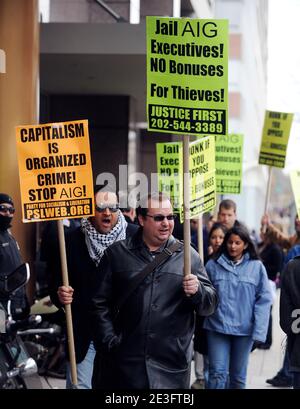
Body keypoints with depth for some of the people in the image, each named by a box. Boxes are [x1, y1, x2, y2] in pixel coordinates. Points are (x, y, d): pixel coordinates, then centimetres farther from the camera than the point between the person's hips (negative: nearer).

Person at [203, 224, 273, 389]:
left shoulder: (256, 267, -1)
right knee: (217, 374, -4)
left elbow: (264, 300, -3)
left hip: (244, 330, 1)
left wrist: (259, 331, -9)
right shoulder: (213, 265, 0)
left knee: (238, 375, 12)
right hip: (217, 327, 0)